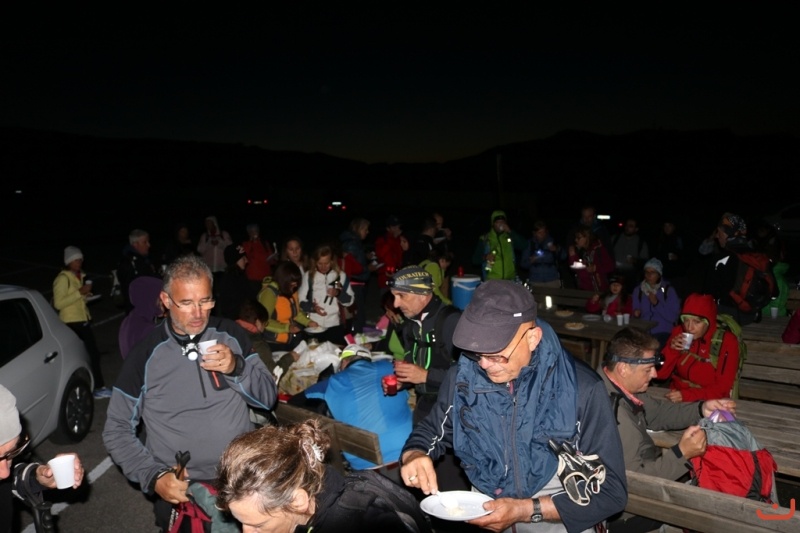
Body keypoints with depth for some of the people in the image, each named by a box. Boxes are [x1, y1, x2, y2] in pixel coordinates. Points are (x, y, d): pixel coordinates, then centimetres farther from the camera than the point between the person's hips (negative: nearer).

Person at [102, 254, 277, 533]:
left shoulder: (230, 334, 1)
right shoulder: (145, 355, -4)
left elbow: (269, 398, 3)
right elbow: (117, 430, 2)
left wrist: (237, 367, -15)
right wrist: (154, 477, -12)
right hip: (182, 489, -1)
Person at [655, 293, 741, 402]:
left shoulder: (726, 341, -11)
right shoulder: (678, 332, -4)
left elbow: (722, 388, -13)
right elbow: (660, 374, -3)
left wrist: (687, 395, -27)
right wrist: (670, 350, -19)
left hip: (709, 402, -3)